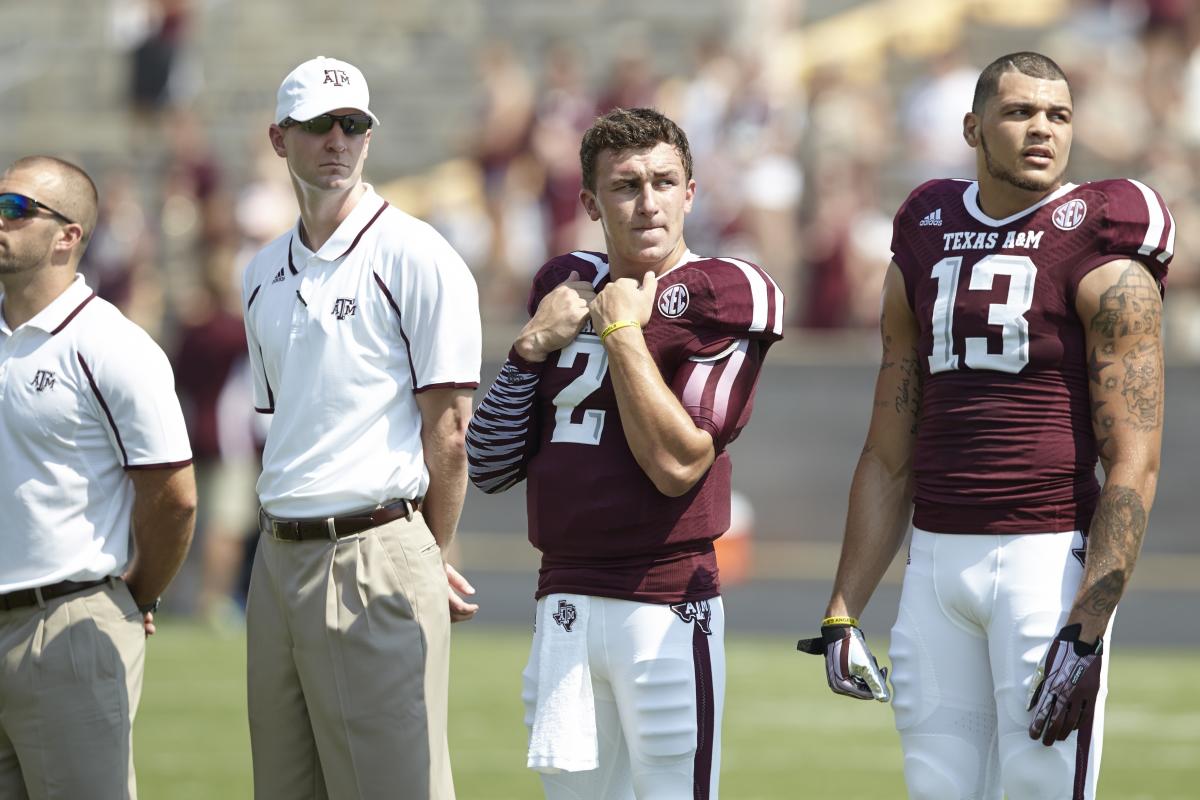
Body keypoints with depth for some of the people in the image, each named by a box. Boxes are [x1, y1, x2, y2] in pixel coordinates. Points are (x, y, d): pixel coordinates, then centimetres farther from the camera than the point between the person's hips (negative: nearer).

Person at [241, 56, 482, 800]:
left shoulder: (416, 257, -6)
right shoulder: (266, 273, 17)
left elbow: (449, 429, -6)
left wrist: (428, 562, -1)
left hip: (377, 556, -7)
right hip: (280, 561, 7)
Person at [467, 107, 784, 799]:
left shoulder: (726, 295, -3)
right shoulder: (567, 287, 15)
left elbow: (677, 463, -15)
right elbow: (490, 468, 14)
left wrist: (622, 332, -9)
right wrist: (534, 346, 2)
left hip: (667, 609, -6)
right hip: (562, 604, 6)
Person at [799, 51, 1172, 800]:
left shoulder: (1102, 257, -5)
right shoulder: (927, 243, 13)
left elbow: (1133, 465, -10)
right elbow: (889, 457, 17)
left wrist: (1086, 633, -17)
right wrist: (843, 613, 12)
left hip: (1048, 561, -6)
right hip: (938, 561, 6)